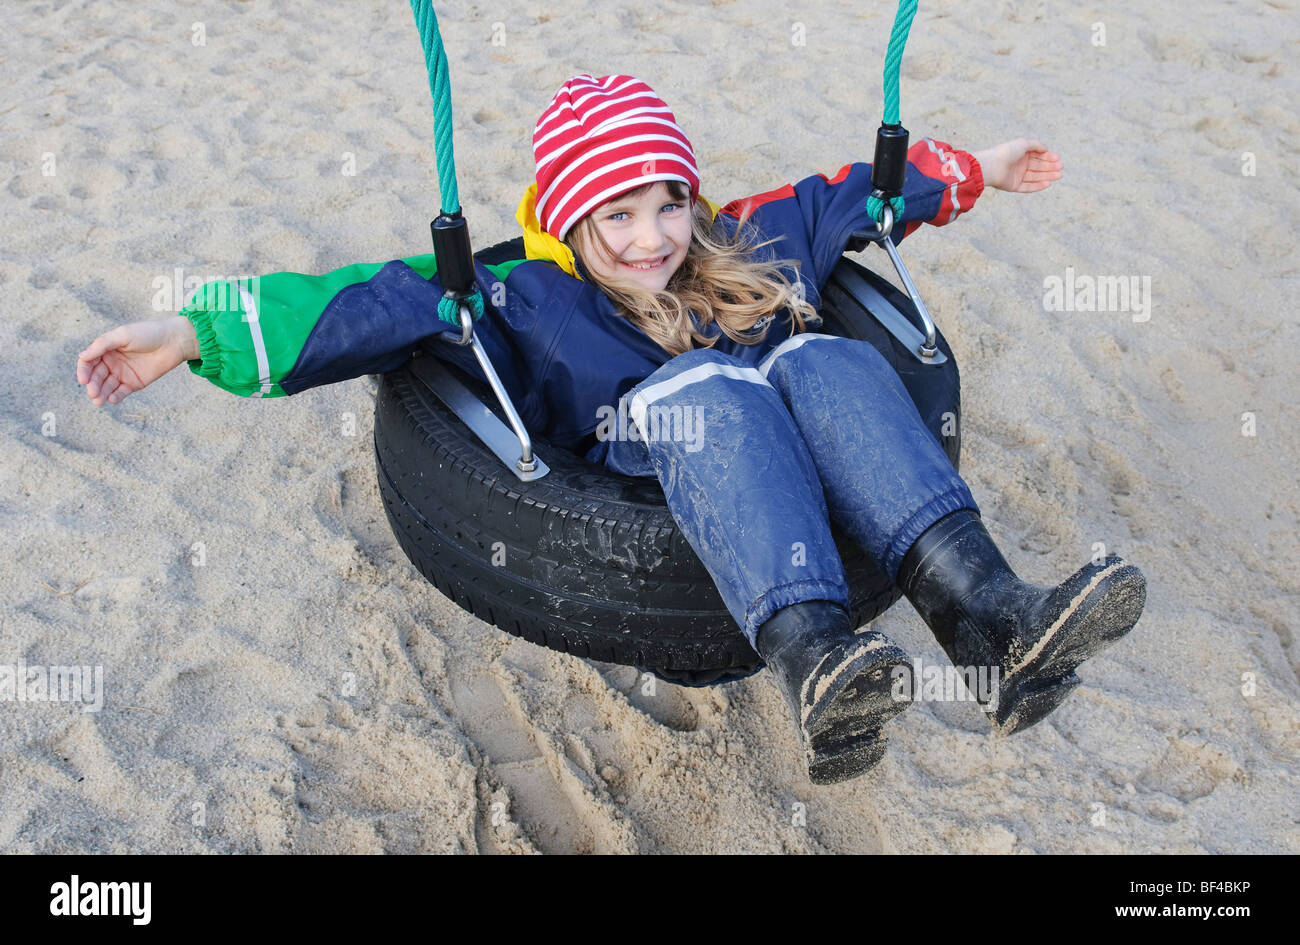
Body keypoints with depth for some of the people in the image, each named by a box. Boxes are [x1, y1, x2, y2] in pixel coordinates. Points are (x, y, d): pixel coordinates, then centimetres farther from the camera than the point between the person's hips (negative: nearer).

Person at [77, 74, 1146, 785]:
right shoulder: (525, 302, 7)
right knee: (711, 388, -33)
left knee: (823, 360, -25)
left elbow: (852, 194, 33)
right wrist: (196, 333, -11)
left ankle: (988, 613, -43)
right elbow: (385, 306, -3)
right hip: (646, 479, -3)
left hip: (790, 480, 4)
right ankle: (812, 656, -56)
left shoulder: (749, 246, 21)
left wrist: (971, 170, 40)